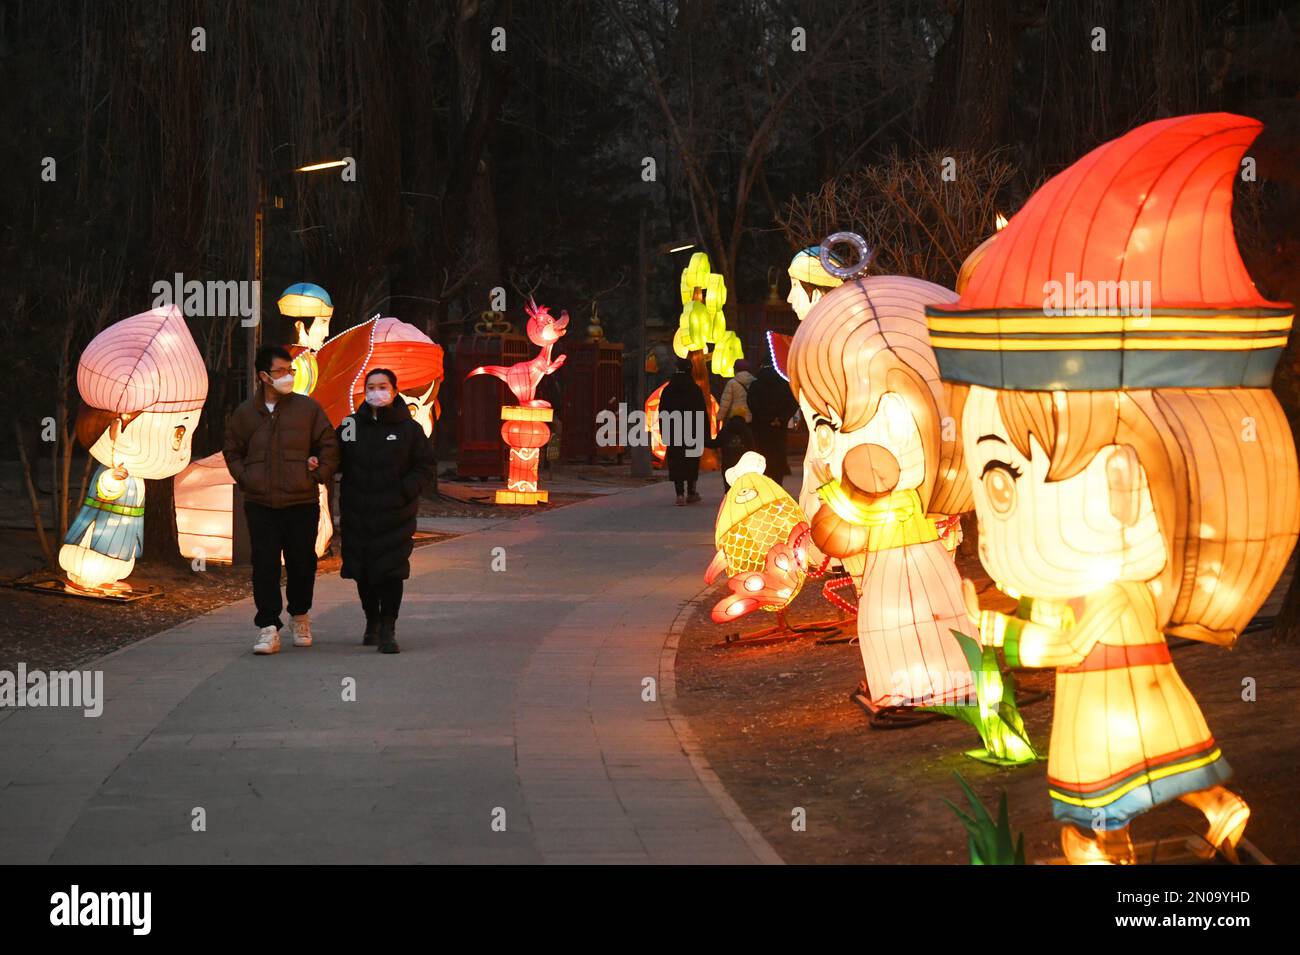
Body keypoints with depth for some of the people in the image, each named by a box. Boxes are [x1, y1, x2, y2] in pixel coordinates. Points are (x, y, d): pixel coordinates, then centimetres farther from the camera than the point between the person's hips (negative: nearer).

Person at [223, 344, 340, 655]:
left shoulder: (307, 408, 3)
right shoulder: (245, 413, 7)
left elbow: (329, 445, 8)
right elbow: (232, 451, 18)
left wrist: (319, 475, -1)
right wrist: (244, 478, 5)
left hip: (302, 502, 0)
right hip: (260, 504, 0)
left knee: (302, 563, 7)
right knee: (264, 566, -5)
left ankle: (301, 616, 30)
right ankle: (268, 628, -3)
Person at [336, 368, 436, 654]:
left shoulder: (409, 429, 1)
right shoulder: (351, 425, 7)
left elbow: (425, 467, 2)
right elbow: (335, 460, 15)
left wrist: (405, 490, -12)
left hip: (395, 514, -3)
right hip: (356, 513, 3)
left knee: (391, 570, -8)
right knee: (362, 571, 9)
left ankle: (387, 629, -4)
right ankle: (372, 621, 28)